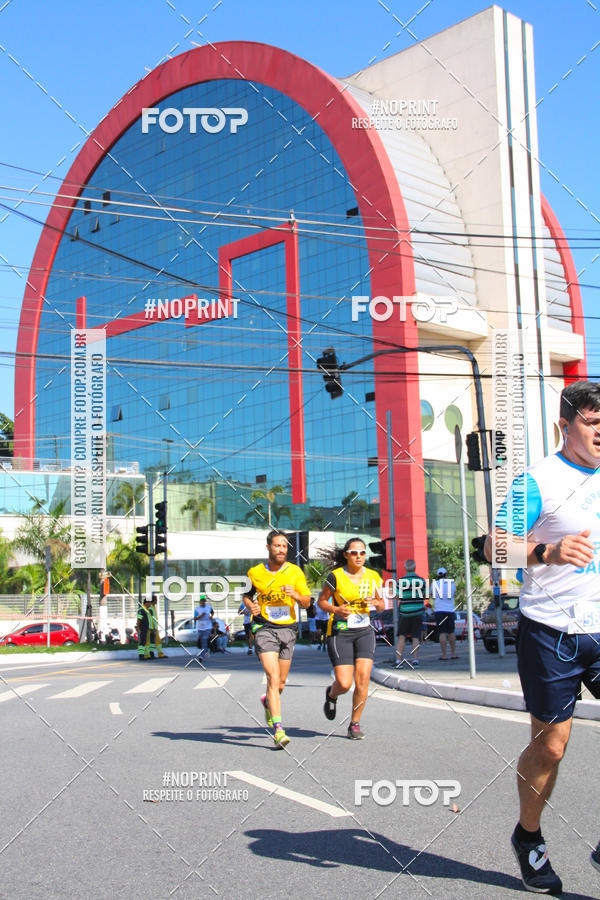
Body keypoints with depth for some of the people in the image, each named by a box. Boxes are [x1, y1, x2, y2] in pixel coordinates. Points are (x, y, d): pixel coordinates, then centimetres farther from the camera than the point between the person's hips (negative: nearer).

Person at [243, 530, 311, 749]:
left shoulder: (295, 571, 1)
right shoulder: (254, 572, 0)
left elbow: (307, 603, 3)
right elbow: (247, 595, 17)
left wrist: (295, 595, -17)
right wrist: (251, 606, -5)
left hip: (287, 629, 2)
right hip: (264, 629, -2)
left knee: (280, 683, 12)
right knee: (273, 678, -17)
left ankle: (268, 701, 47)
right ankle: (278, 730, -18)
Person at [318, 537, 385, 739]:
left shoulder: (373, 576, 4)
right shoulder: (336, 576, -7)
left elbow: (381, 605, 14)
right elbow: (321, 601, 3)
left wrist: (375, 602, -9)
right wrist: (336, 610, -16)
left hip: (364, 632, 3)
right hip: (340, 633, -3)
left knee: (363, 678, -11)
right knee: (344, 684, -9)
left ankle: (355, 724, 6)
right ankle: (332, 694, 29)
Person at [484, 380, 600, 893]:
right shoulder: (539, 480, -7)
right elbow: (496, 546, -14)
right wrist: (547, 552, -29)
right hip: (552, 633, -5)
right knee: (550, 744, 4)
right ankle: (529, 837, 29)